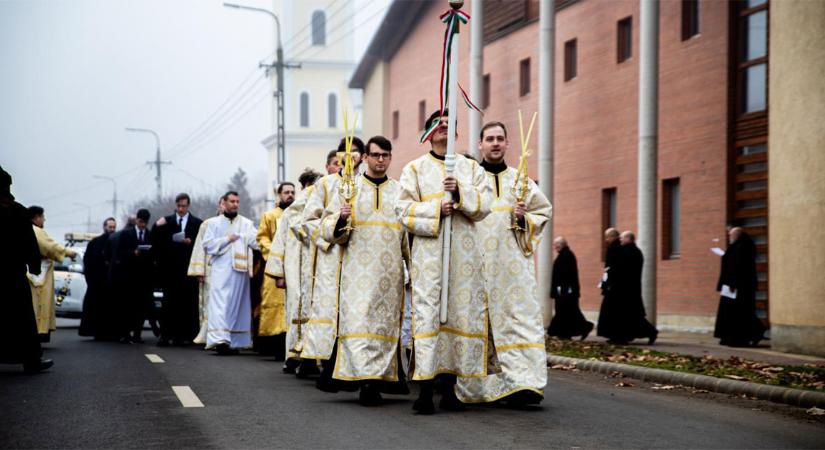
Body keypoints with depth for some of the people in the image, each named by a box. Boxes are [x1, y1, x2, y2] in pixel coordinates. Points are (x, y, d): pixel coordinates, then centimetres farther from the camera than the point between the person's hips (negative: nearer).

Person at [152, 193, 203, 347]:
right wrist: (157, 227, -10)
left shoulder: (197, 223, 8)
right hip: (170, 269, 0)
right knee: (168, 302, -4)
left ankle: (183, 335, 3)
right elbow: (156, 243, 5)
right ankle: (165, 335, -6)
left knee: (187, 303, -2)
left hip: (188, 269, 0)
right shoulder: (166, 222, 10)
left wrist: (191, 242, -12)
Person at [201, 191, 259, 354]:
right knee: (220, 304, -13)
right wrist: (227, 239, -4)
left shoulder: (246, 224, 12)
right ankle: (220, 339, -24)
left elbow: (256, 242, -2)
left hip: (240, 270, 2)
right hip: (220, 269, -2)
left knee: (238, 304, 3)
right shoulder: (214, 223, 12)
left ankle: (235, 341, 9)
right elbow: (207, 245, 3)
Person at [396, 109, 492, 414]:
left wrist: (461, 193, -12)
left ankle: (449, 387, 5)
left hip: (464, 250, 2)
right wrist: (437, 209, -12)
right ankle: (425, 390, -12)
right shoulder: (415, 169, 11)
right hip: (428, 251, -2)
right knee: (427, 314, -10)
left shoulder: (471, 168, 16)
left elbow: (484, 205, 5)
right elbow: (404, 210, 2)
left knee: (462, 312, -1)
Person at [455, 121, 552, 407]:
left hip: (513, 263, 2)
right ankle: (478, 387, 2)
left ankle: (523, 382, -17)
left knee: (521, 318, -11)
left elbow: (544, 211, 19)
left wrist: (524, 218, 0)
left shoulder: (521, 181, 16)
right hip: (477, 263, -1)